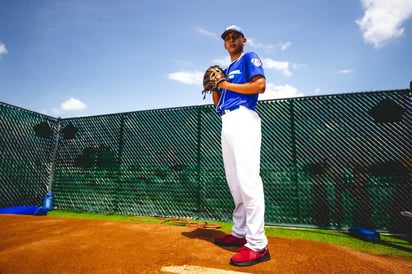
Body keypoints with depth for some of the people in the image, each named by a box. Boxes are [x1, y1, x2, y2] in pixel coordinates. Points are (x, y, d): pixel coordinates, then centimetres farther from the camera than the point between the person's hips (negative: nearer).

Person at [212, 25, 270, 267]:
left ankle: (257, 244, -12)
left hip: (243, 119, -8)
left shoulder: (249, 58, 9)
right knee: (234, 180, 7)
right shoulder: (225, 70, 29)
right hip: (226, 122, 9)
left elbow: (260, 85, -10)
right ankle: (240, 233, 16)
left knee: (248, 179, -16)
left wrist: (226, 85, -5)